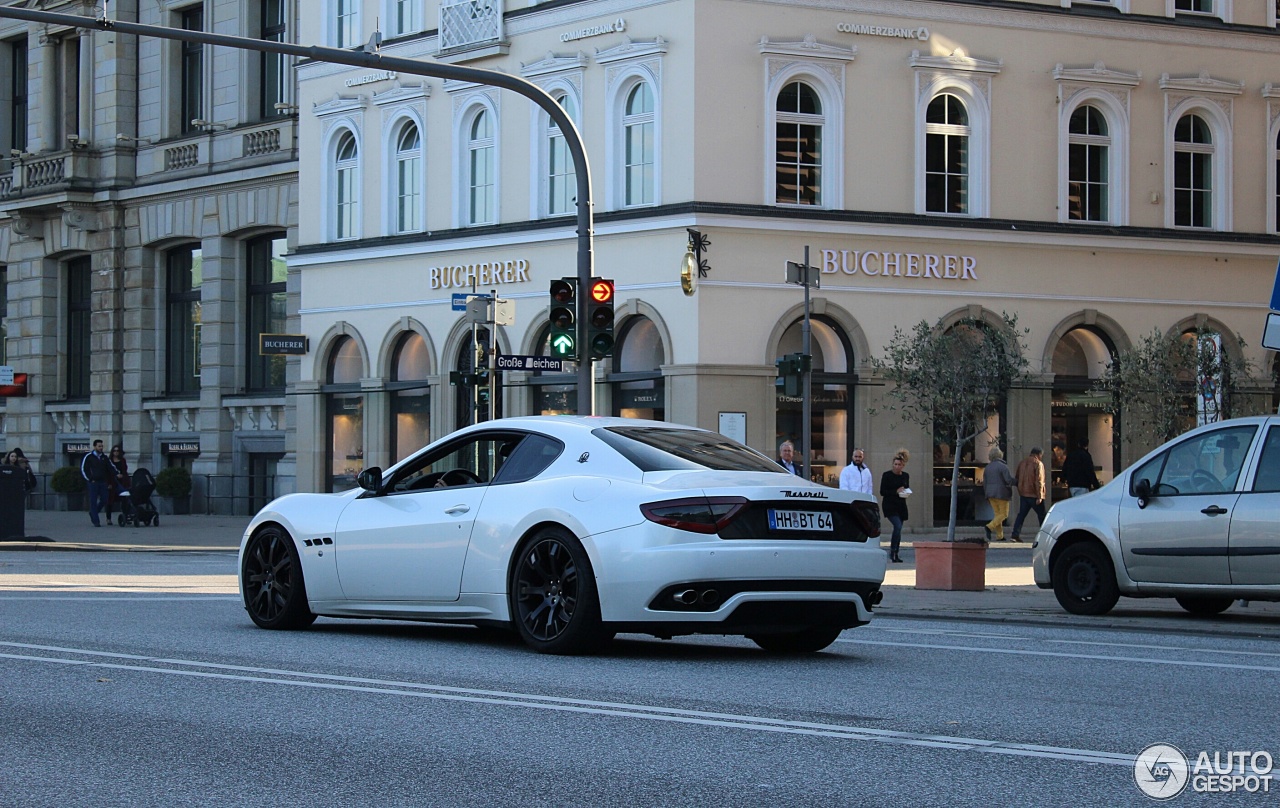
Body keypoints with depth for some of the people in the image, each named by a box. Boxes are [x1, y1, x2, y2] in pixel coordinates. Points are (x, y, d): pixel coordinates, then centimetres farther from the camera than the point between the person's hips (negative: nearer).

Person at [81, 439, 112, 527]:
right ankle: (96, 521, -3)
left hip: (103, 483, 5)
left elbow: (109, 469, 19)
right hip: (93, 483, -5)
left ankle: (92, 513, 27)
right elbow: (83, 469, -1)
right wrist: (89, 479, -6)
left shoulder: (104, 457, 13)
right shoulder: (88, 457, -1)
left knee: (104, 500, 1)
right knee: (93, 501, -5)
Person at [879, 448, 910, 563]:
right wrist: (896, 491, -18)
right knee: (898, 526, -22)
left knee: (898, 528, 7)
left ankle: (895, 555, 14)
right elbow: (882, 492, -7)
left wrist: (906, 492, -2)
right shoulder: (887, 475, -5)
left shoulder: (905, 476, 10)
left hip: (901, 506, 5)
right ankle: (893, 552, -17)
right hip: (889, 505, -5)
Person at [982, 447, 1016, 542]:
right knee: (1003, 514, 1)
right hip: (1001, 493, -7)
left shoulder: (988, 467, 8)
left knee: (997, 514, 11)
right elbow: (1009, 480, -18)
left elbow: (984, 483, 12)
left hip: (991, 494, 7)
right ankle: (989, 527, -18)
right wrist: (1017, 482, 0)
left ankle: (999, 536, 7)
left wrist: (987, 495, 21)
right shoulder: (1002, 466, -12)